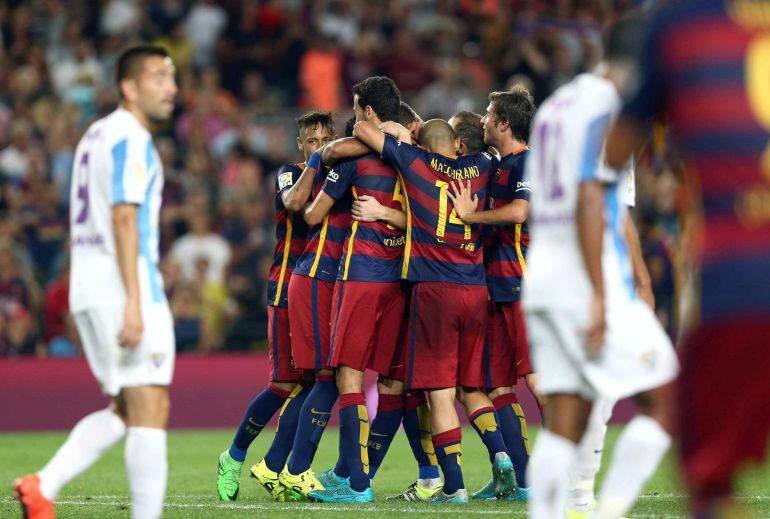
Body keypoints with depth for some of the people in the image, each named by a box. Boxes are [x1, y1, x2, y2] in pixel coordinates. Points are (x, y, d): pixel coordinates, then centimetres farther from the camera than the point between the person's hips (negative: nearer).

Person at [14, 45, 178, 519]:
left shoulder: (97, 134, 21)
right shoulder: (131, 138, -9)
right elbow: (124, 218, -18)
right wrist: (134, 304, -24)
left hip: (88, 289, 10)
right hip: (122, 287, -9)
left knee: (125, 410, 14)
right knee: (150, 409, -9)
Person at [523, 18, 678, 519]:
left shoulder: (555, 106, 19)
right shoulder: (607, 106, -9)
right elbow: (589, 200, -17)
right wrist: (600, 298, -20)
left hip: (543, 283, 9)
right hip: (589, 284, -9)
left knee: (564, 425, 5)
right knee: (666, 402, -2)